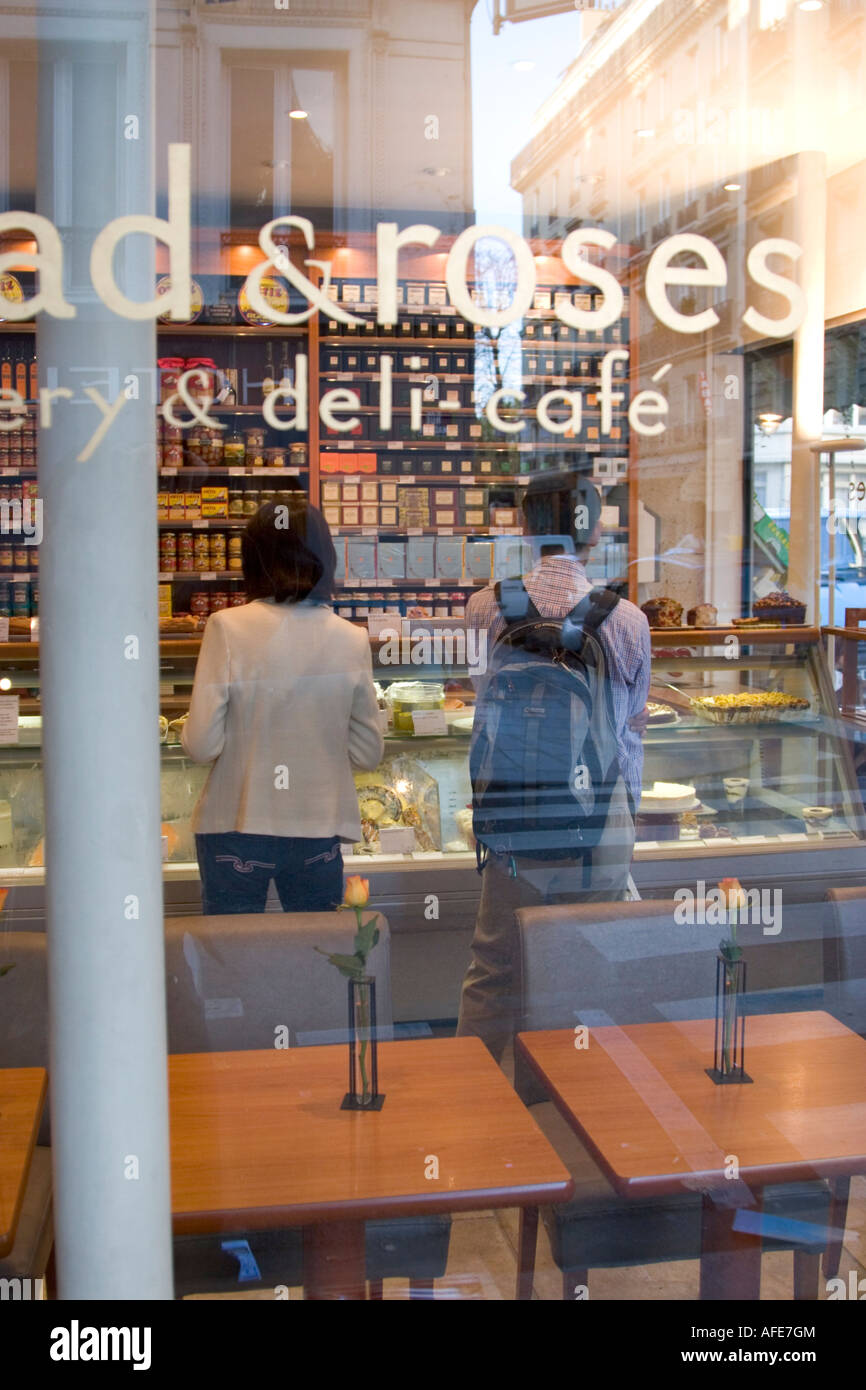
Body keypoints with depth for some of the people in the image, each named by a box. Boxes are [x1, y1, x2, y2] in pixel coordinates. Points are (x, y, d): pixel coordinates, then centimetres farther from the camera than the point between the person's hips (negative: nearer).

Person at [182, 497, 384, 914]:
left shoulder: (227, 628, -12)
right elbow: (368, 754, 2)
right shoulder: (352, 640, -4)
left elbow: (201, 744, -11)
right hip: (319, 832, 2)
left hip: (236, 832, -2)